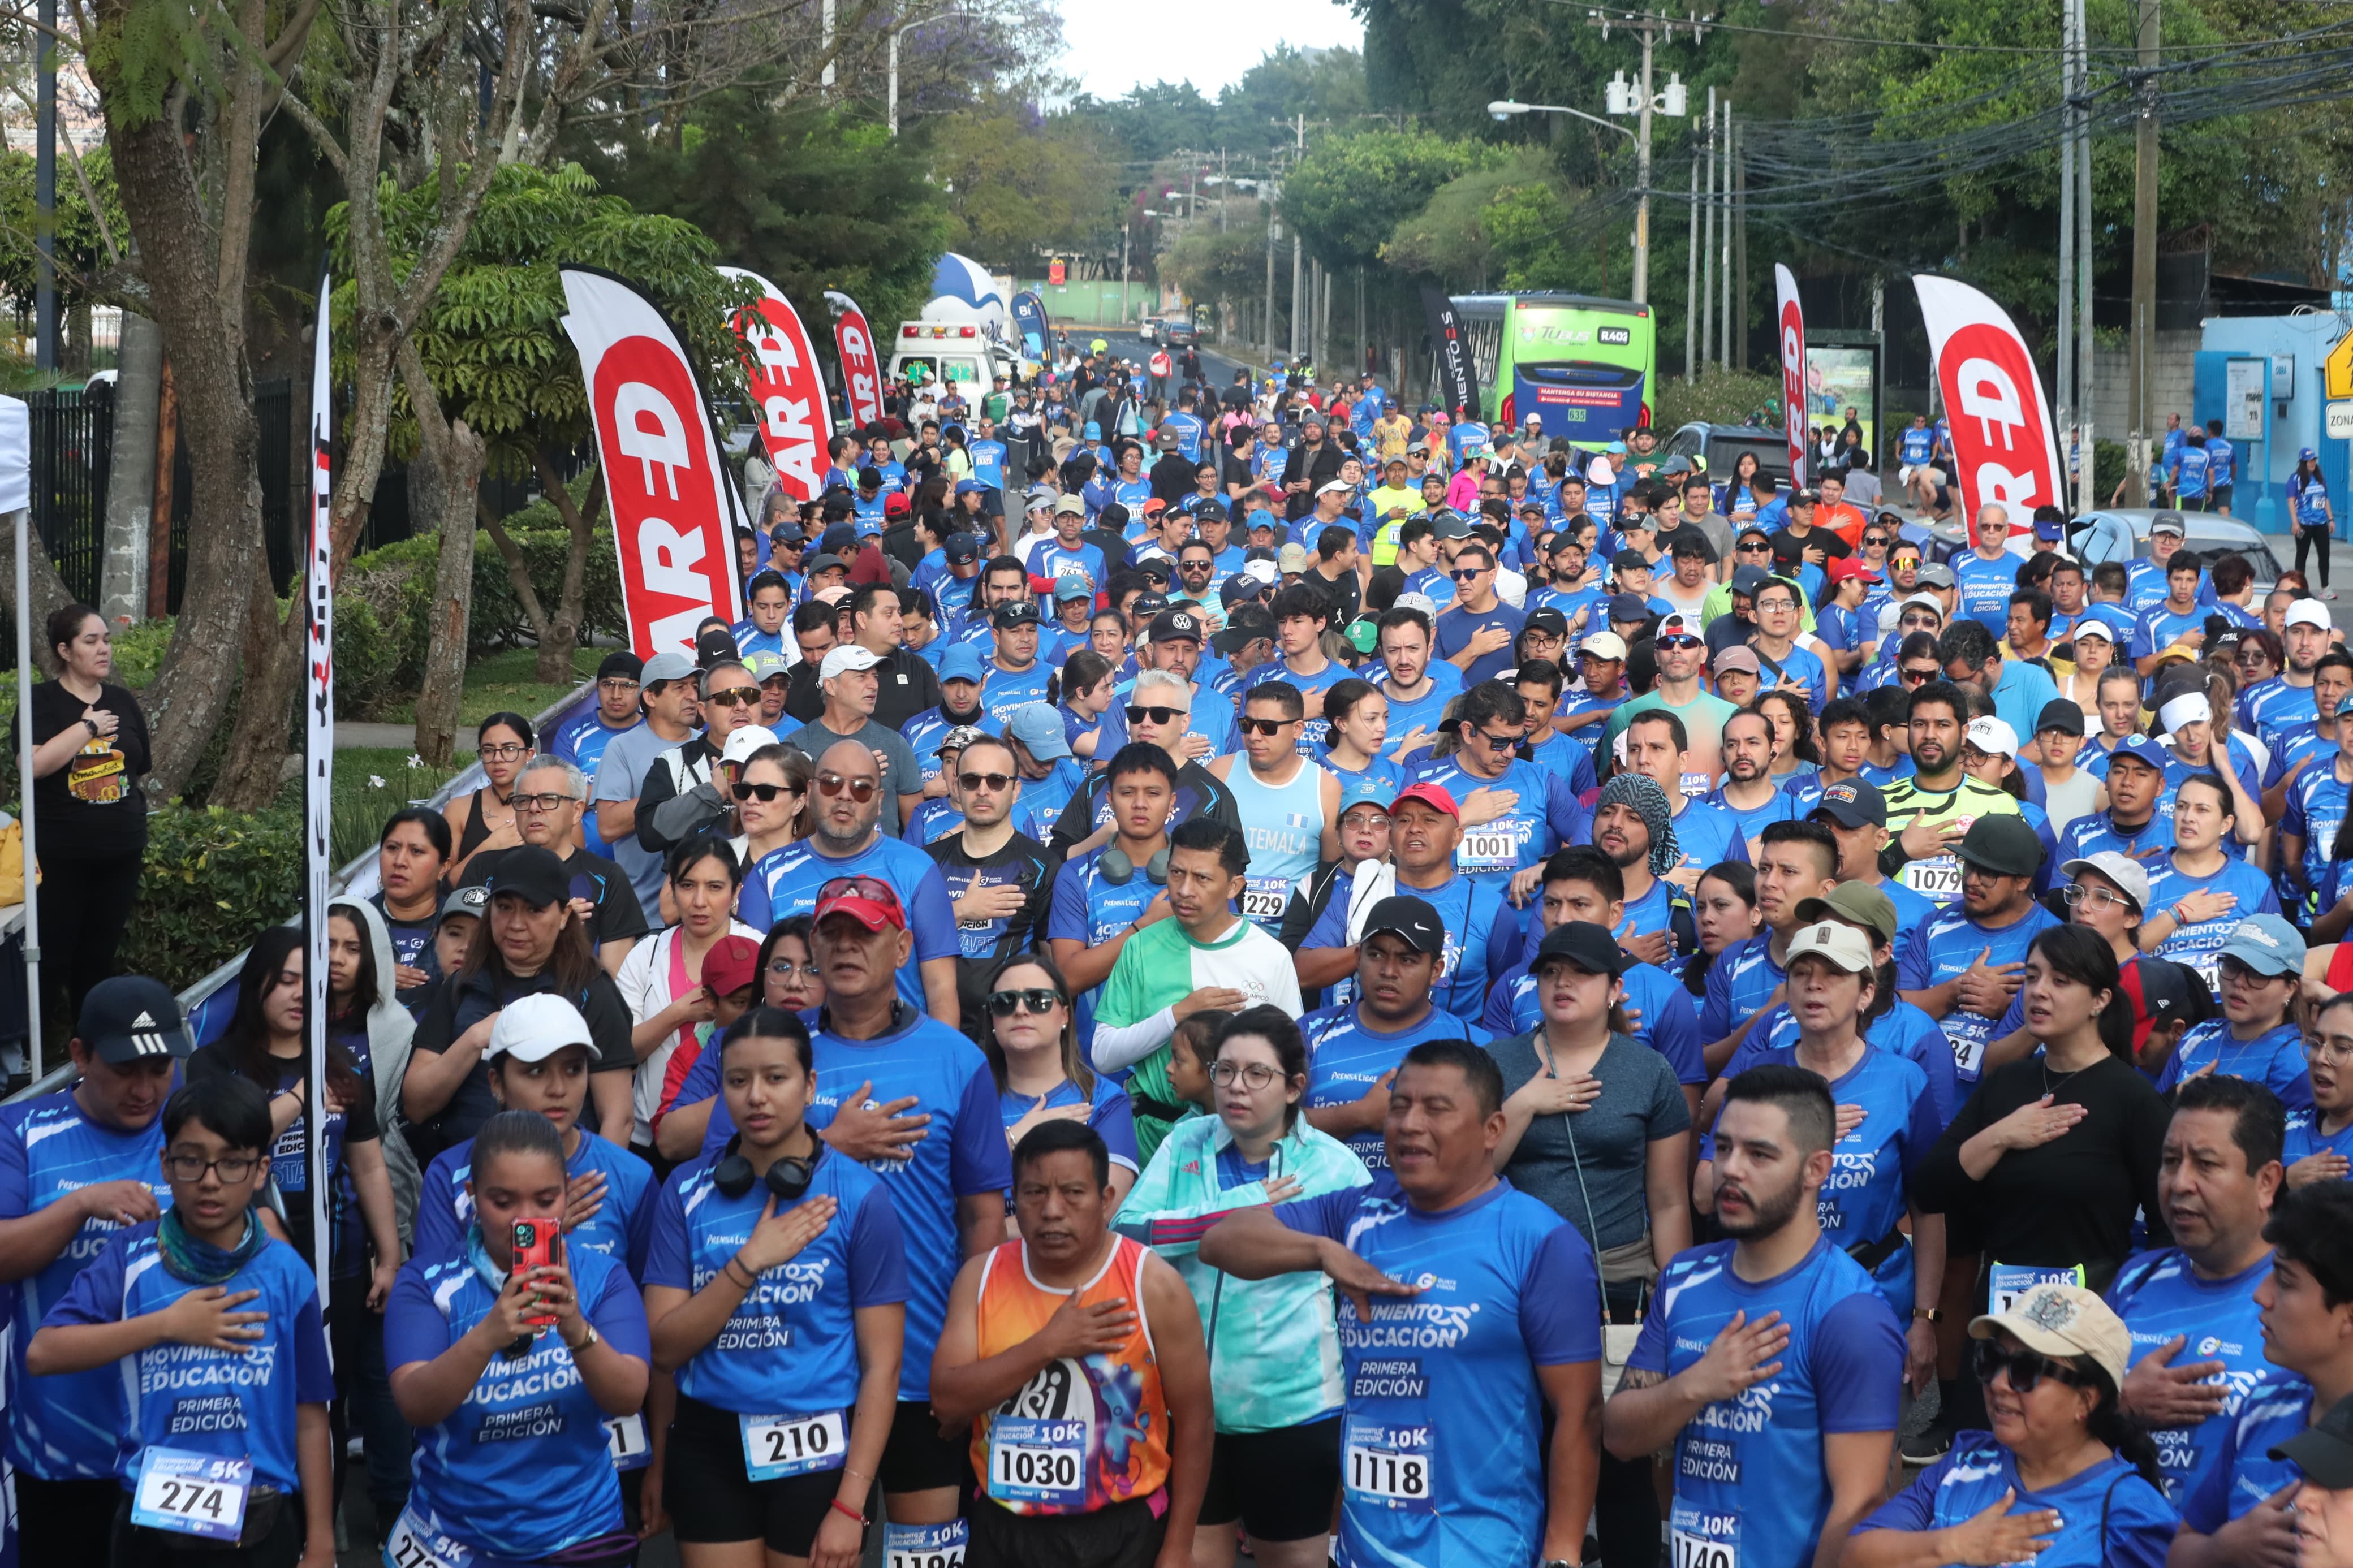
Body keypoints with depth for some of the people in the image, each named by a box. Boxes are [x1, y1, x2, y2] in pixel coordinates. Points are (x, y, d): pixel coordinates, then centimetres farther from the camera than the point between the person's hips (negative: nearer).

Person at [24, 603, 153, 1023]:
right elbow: (35, 764, -22)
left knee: (100, 956, 10)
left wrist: (137, 823, 14)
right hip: (60, 857, -5)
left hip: (121, 853, 5)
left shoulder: (123, 702, 9)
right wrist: (88, 727, -16)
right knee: (52, 956, -2)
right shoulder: (42, 700, -6)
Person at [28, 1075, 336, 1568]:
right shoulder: (131, 1255, -4)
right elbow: (42, 1354, -13)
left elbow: (309, 1418, 1)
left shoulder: (287, 1274, -2)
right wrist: (168, 1325, -16)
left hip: (261, 1527, 0)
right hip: (152, 1525, 0)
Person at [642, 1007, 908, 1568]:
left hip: (815, 1449, -2)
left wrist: (850, 1504, -12)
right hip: (708, 1446, 2)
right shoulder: (687, 1191, 1)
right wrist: (750, 1262, -14)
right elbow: (664, 1347, -2)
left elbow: (881, 1365, -7)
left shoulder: (859, 1197, -7)